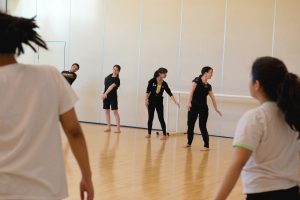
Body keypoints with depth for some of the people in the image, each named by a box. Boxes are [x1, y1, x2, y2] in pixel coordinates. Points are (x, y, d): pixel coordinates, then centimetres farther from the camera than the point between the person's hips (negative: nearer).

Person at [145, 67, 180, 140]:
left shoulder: (164, 84, -4)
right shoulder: (152, 81, -11)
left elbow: (170, 93, -5)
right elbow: (148, 91, -4)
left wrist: (176, 102, -13)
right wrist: (146, 100, -8)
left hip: (159, 102, 1)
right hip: (151, 102, -1)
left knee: (161, 118, -3)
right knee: (150, 118, 5)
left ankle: (164, 135, 2)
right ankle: (149, 134, 16)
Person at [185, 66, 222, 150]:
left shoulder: (208, 86, 9)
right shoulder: (197, 80, -5)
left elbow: (213, 98, 16)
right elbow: (191, 91, -16)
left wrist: (216, 108, 17)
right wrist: (189, 102, -28)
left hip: (203, 108, 2)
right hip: (193, 106, -2)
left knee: (202, 126, -3)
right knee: (190, 125, 7)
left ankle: (206, 146, 1)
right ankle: (189, 143, 25)